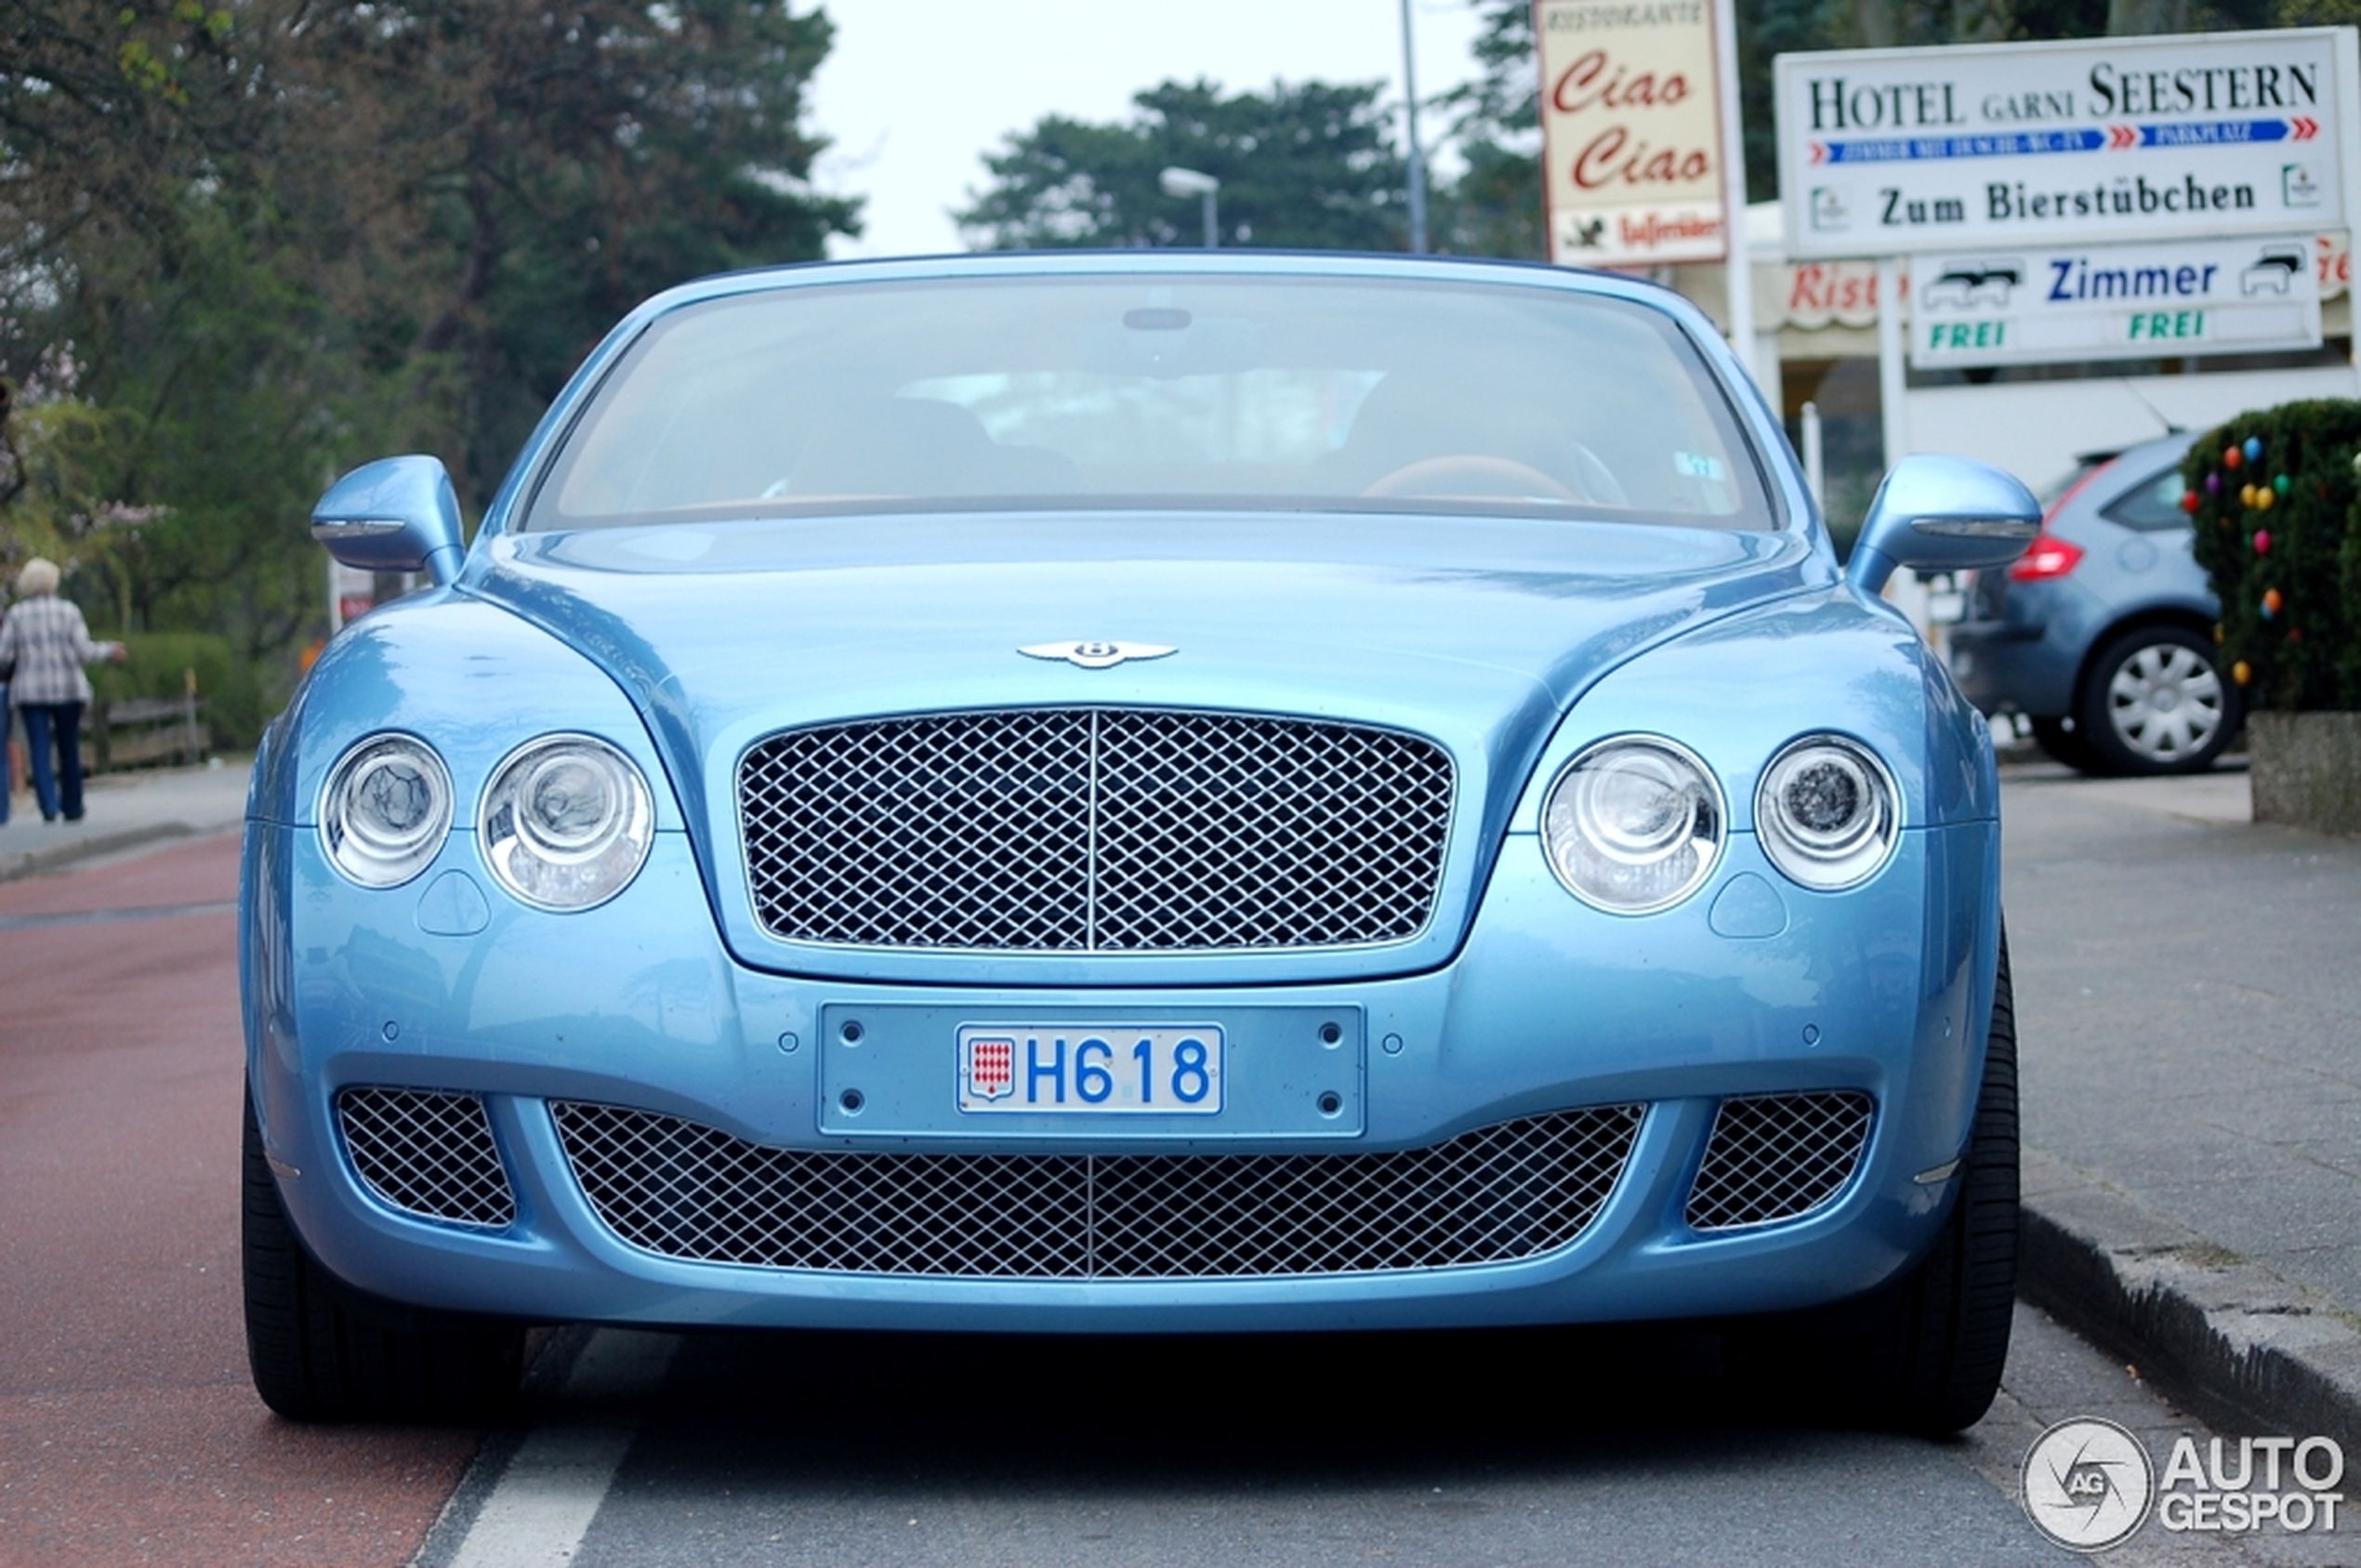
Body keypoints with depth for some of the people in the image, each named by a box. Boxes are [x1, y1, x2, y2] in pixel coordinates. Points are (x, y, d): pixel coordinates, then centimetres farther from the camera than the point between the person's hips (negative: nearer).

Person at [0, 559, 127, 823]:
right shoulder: (69, 610, -2)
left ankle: (49, 805, -17)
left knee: (39, 751, -1)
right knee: (69, 750, 11)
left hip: (31, 691, 0)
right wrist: (109, 650, 12)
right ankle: (72, 807, 15)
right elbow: (85, 652, -6)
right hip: (67, 689, 0)